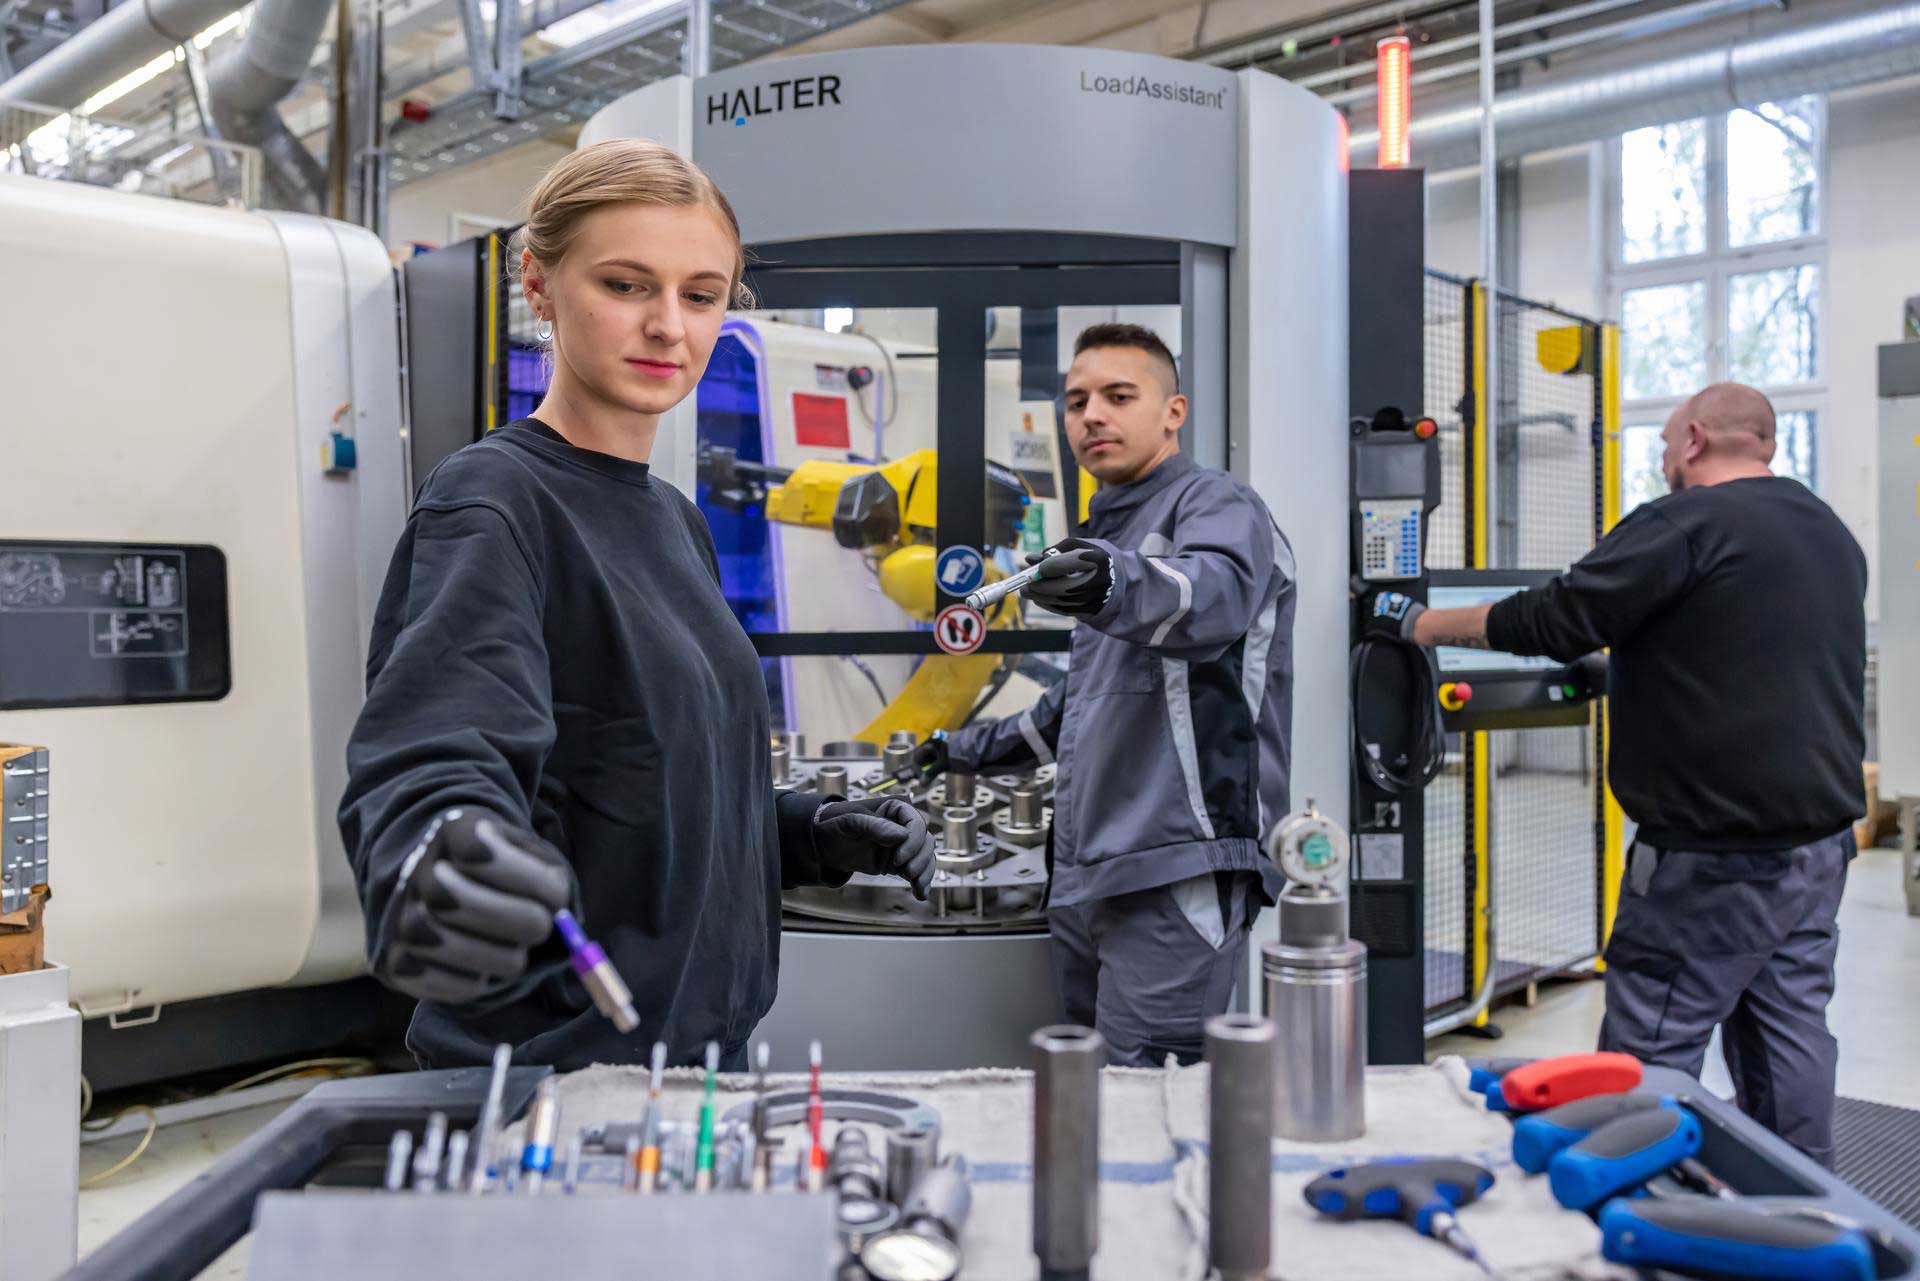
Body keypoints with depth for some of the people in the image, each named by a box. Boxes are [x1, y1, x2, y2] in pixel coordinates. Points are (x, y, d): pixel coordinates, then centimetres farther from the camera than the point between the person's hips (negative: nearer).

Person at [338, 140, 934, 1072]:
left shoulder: (676, 520, 9)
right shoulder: (493, 505, -15)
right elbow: (434, 749, -31)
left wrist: (815, 835, 1)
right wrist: (431, 866, -52)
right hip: (552, 1062, -7)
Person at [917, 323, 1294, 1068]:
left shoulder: (1216, 505, -4)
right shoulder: (1107, 530, 23)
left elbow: (1214, 593, -30)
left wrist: (1117, 584, -50)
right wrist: (989, 747, 36)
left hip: (1177, 875, -9)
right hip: (1086, 875, 9)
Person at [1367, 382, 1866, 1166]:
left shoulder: (1686, 523, -13)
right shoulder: (1833, 535, 16)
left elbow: (1556, 622, -16)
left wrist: (1421, 624, -5)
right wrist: (1611, 675, 31)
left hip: (1721, 851, -9)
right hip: (1821, 837, 9)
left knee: (1647, 1052, -3)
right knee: (1787, 1029, 15)